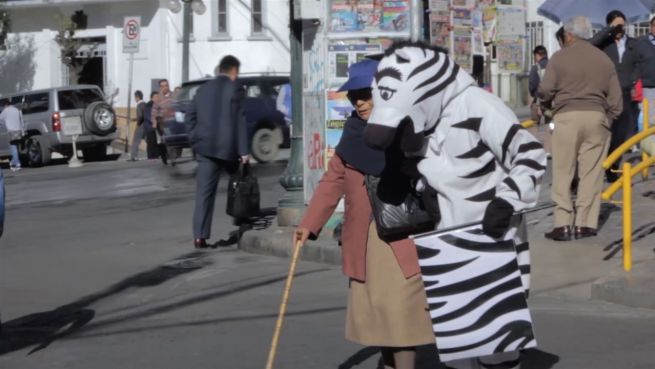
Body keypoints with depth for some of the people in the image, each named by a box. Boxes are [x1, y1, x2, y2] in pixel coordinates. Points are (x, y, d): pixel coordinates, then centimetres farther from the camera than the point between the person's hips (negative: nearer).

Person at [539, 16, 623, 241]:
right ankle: (585, 224, 3)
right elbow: (616, 99, 9)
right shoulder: (604, 59, 11)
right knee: (591, 174, 5)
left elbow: (545, 91, -4)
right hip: (596, 117, 3)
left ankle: (563, 225, -2)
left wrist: (544, 97, 17)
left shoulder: (560, 57, -1)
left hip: (567, 116, -3)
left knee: (563, 174, 2)